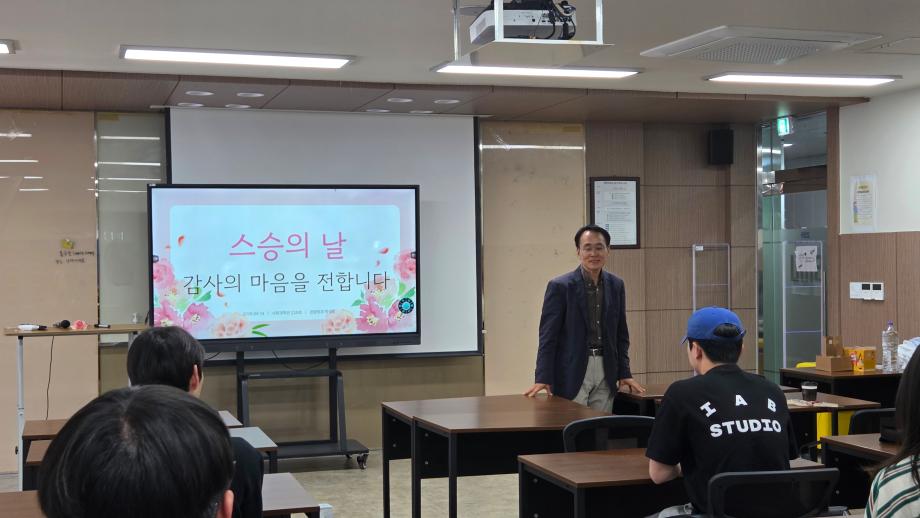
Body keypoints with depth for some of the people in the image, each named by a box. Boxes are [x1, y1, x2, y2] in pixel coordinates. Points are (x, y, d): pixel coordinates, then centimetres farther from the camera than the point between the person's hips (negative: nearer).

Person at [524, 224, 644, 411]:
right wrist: (542, 379, -12)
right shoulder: (560, 286, -5)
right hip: (572, 373, -4)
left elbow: (621, 335, 16)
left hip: (605, 373, 4)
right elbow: (548, 336, -6)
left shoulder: (616, 285, 10)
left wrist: (624, 374, 9)